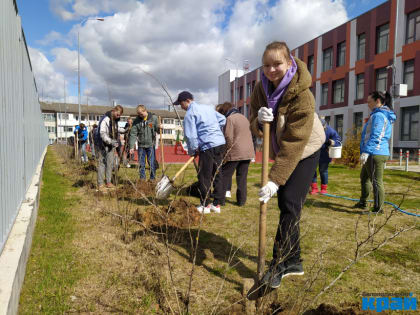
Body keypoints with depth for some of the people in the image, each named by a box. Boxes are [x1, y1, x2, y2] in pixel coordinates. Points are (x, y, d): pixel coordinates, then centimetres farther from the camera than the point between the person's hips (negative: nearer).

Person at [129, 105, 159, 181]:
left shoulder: (153, 118, -2)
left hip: (150, 145, -1)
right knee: (141, 164, 7)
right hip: (141, 146, 2)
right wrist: (131, 147, -10)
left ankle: (152, 179, 13)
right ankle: (142, 179, 19)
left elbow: (158, 129, 3)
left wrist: (159, 128, -22)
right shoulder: (136, 121, -1)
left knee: (151, 163, 0)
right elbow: (133, 134, -4)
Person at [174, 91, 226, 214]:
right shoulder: (208, 107, 18)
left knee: (204, 177, 3)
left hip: (208, 146, -8)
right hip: (221, 143, 8)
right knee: (218, 174, 12)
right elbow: (222, 120, 22)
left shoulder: (190, 114, -5)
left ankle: (205, 205, 10)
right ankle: (217, 204, 20)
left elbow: (190, 135, -10)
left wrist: (192, 151, 4)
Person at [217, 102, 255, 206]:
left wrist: (227, 151, -3)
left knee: (226, 174, 5)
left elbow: (228, 137, -14)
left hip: (235, 152, -7)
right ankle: (241, 200, 12)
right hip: (248, 152, 7)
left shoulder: (229, 118, -6)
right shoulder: (244, 117, 18)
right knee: (242, 177, 10)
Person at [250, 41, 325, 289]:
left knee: (290, 204, -12)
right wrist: (259, 120, -31)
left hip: (305, 151, -6)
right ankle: (293, 261, 26)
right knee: (285, 204, 10)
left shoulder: (302, 95, -29)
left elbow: (294, 143, -32)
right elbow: (256, 128, -6)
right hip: (281, 151, 6)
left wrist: (275, 179, -35)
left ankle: (279, 263, 3)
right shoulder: (261, 89, -10)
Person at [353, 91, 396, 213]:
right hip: (380, 152, 11)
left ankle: (378, 209, 2)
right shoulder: (385, 115, 19)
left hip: (375, 153, -11)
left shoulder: (378, 115, -13)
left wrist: (366, 152, -24)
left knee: (376, 181, -5)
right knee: (364, 178, 22)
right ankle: (362, 203, 34)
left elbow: (375, 136, -22)